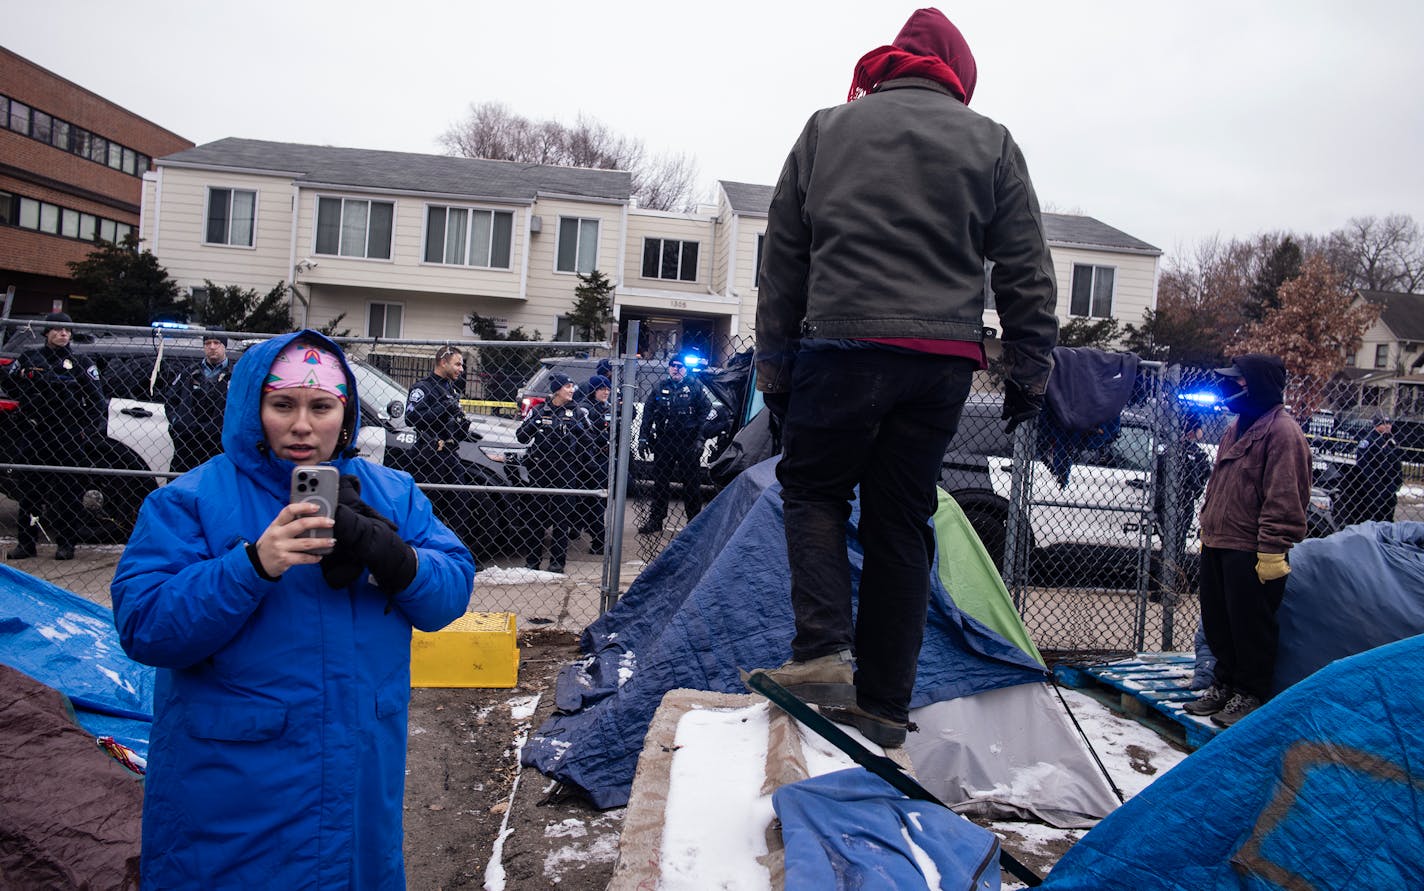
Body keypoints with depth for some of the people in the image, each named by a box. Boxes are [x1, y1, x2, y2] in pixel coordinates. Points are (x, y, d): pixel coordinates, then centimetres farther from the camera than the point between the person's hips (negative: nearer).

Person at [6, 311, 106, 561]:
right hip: (34, 435, 2)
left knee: (68, 491, -1)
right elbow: (11, 386, 17)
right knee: (28, 489, 5)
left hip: (69, 436, -2)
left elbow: (97, 400, 3)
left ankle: (66, 544, 7)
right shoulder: (29, 358, 11)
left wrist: (93, 430, -5)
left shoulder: (81, 363, 5)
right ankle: (25, 542, 13)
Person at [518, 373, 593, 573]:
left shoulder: (578, 412, 6)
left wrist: (577, 427, -8)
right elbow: (521, 436, 4)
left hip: (566, 471, -1)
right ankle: (533, 559, 14)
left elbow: (589, 441, 7)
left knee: (562, 515, 1)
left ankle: (557, 561, 9)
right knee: (537, 513, 5)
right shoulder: (540, 410, 6)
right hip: (540, 470, 1)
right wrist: (533, 423, -10)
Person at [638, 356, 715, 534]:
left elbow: (706, 411, -3)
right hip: (663, 441, 3)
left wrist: (700, 438, -10)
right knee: (660, 481, 9)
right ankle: (655, 520, 19)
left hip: (688, 442, -3)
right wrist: (644, 436, 6)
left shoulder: (695, 386, 0)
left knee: (691, 482, 2)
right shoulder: (660, 386, 10)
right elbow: (648, 411, 13)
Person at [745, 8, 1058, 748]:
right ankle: (884, 705, 12)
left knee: (812, 488, 15)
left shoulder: (827, 129, 12)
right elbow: (1027, 271, 9)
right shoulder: (990, 142, 13)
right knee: (901, 521, 8)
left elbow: (782, 260, 9)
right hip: (944, 359, 2)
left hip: (842, 346, -1)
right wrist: (1029, 372, 13)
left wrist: (774, 365, 12)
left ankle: (822, 652, -4)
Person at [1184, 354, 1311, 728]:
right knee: (1218, 622, 16)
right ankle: (1225, 684, 30)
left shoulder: (1282, 431, -14)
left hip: (1250, 553, -9)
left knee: (1250, 626, 3)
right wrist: (1207, 529, 21)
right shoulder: (1238, 427, 16)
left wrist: (1271, 550, -22)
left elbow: (1284, 498, -19)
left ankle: (1250, 694, 16)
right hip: (1217, 545, 9)